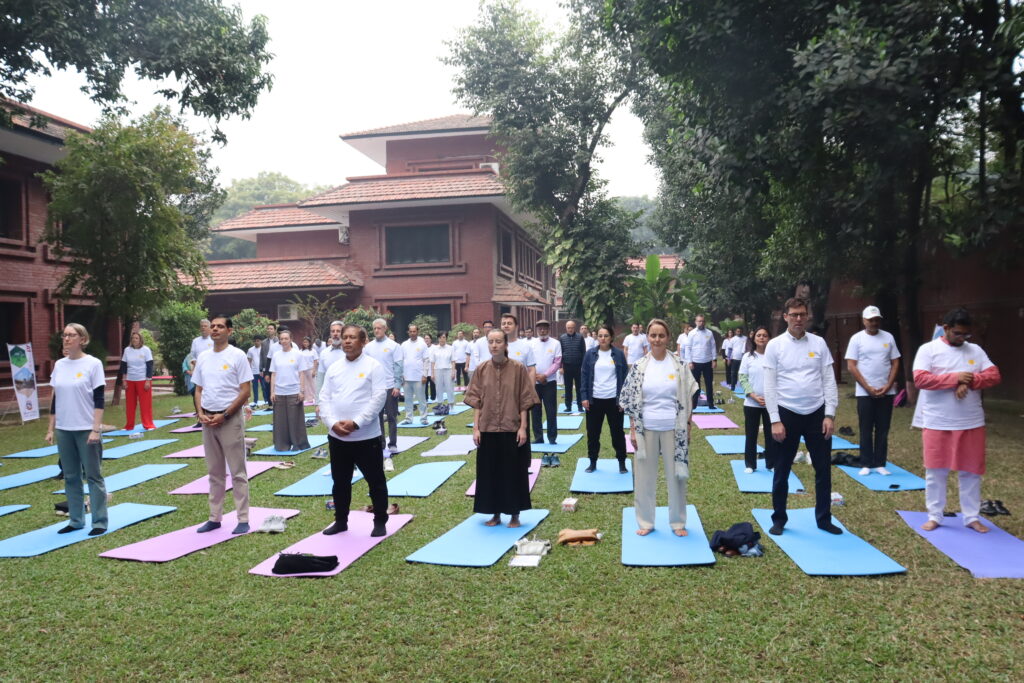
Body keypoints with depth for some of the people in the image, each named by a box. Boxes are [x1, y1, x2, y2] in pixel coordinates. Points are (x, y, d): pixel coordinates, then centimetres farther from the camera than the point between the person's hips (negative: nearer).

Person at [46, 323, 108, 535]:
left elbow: (99, 400, -10)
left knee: (93, 476, 1)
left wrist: (96, 430, -15)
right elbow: (55, 399, 13)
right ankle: (76, 520, 20)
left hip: (86, 429, -5)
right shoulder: (59, 365, 8)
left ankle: (99, 521, 9)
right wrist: (51, 428, 10)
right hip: (63, 430, 5)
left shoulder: (93, 364, -8)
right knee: (71, 477, 10)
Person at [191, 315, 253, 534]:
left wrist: (224, 415, -15)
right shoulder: (203, 357, 10)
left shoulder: (237, 356, -7)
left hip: (230, 418, -6)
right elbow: (198, 389, 15)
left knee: (237, 472, -1)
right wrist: (200, 412, -2)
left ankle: (243, 519, 5)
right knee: (214, 472, 13)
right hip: (208, 419, 6)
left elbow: (245, 391, -10)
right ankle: (215, 517, 22)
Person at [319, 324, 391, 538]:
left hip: (366, 436, -4)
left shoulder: (373, 366, -6)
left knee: (376, 481, 6)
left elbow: (378, 398, -13)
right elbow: (324, 398, 5)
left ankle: (380, 521, 21)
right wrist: (332, 423, -12)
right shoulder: (333, 368, 8)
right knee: (340, 482, 16)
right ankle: (341, 521, 31)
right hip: (337, 437, 5)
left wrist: (356, 423, -19)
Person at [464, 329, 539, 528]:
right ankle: (495, 514, 23)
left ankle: (514, 515, 20)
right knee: (490, 472, 9)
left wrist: (523, 427, -9)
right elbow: (476, 401, 3)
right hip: (488, 430, 2)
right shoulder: (481, 369, 1)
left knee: (514, 472, 6)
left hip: (512, 430, -2)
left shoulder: (518, 368, -6)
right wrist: (476, 428, -2)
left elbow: (525, 400, -4)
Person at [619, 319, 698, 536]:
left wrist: (688, 428, -1)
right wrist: (632, 430, -2)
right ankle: (645, 521, 22)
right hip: (646, 429, 0)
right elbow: (631, 401, 1)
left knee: (676, 475, 9)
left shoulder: (678, 365, -2)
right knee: (644, 475, 8)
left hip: (673, 429, 0)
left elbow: (688, 398, 2)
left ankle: (678, 522, 24)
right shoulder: (639, 366, -2)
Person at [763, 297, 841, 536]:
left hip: (817, 413, 2)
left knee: (823, 469, 10)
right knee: (782, 471, 9)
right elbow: (770, 385, -6)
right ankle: (779, 518, 24)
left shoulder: (819, 343, 2)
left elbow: (829, 380, 3)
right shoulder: (775, 345, -4)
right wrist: (775, 420, -10)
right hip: (787, 414, -2)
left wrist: (830, 414, -4)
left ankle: (824, 518, 26)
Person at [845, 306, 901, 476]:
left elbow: (895, 363, 7)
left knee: (883, 430, 6)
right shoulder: (857, 339, -2)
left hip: (886, 392, 2)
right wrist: (868, 388, -11)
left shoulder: (888, 337, 6)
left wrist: (888, 386, -6)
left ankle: (880, 464, 13)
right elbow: (851, 366, -6)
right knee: (866, 430, 3)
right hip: (865, 393, -2)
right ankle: (866, 464, 9)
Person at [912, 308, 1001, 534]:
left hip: (971, 423, 3)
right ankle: (934, 516, 18)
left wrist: (969, 381, -17)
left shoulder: (976, 350, 8)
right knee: (935, 471, 6)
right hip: (937, 423, -3)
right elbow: (920, 379, -16)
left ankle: (972, 517, 22)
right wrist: (955, 377, -20)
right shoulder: (928, 349, -4)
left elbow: (994, 375, -1)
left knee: (971, 471, 10)